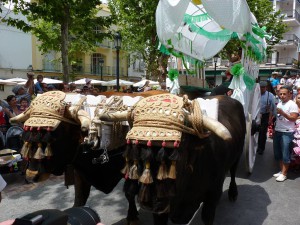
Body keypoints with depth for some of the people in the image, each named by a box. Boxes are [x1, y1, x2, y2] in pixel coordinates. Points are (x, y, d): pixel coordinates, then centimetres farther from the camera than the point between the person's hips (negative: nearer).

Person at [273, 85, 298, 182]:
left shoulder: (292, 104, -10)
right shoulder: (279, 104, 12)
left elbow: (294, 118, -17)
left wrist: (283, 113, -28)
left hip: (287, 133, -7)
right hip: (277, 131, 8)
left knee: (285, 154, -1)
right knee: (277, 153, 12)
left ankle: (284, 174, 9)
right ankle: (281, 171, 25)